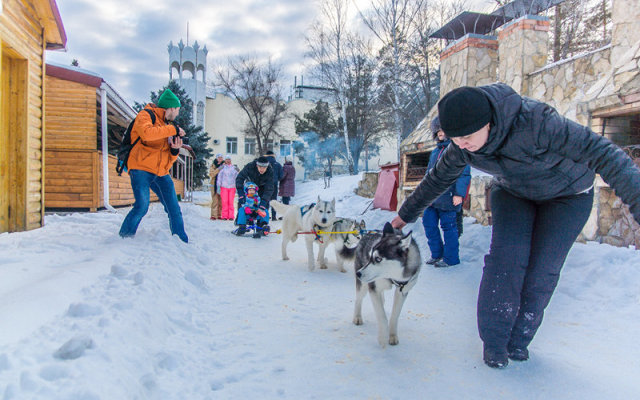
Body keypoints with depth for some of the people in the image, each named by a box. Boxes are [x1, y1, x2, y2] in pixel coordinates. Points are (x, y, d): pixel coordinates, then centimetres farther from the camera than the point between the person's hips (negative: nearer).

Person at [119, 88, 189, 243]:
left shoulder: (168, 126, 21)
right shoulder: (145, 116, 1)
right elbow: (146, 133, -24)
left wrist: (174, 150, -3)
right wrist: (173, 130, -16)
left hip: (161, 174, 7)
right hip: (141, 169, -7)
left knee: (174, 209, 1)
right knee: (142, 206, -19)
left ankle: (182, 242, 8)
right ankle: (124, 237, -2)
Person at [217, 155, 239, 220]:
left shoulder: (234, 168, 12)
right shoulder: (222, 168, 5)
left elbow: (237, 178, 15)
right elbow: (219, 177, 5)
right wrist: (218, 187, 0)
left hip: (232, 187, 2)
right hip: (224, 187, -1)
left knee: (231, 202, -2)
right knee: (224, 202, -5)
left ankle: (231, 216, 2)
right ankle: (224, 216, 0)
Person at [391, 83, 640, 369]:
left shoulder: (535, 122, -39)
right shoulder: (463, 145, -21)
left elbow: (602, 153, -37)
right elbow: (439, 179, -5)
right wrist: (406, 214, 3)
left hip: (567, 195, -3)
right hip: (513, 193, 3)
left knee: (543, 268, -7)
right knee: (506, 258, -15)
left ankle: (519, 339, 14)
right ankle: (494, 339, 0)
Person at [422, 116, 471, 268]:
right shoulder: (436, 151, 19)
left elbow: (464, 172, -11)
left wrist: (459, 193, -18)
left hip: (448, 196, -8)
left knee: (448, 226, -1)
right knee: (428, 222, 7)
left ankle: (451, 258, 12)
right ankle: (437, 254, 22)